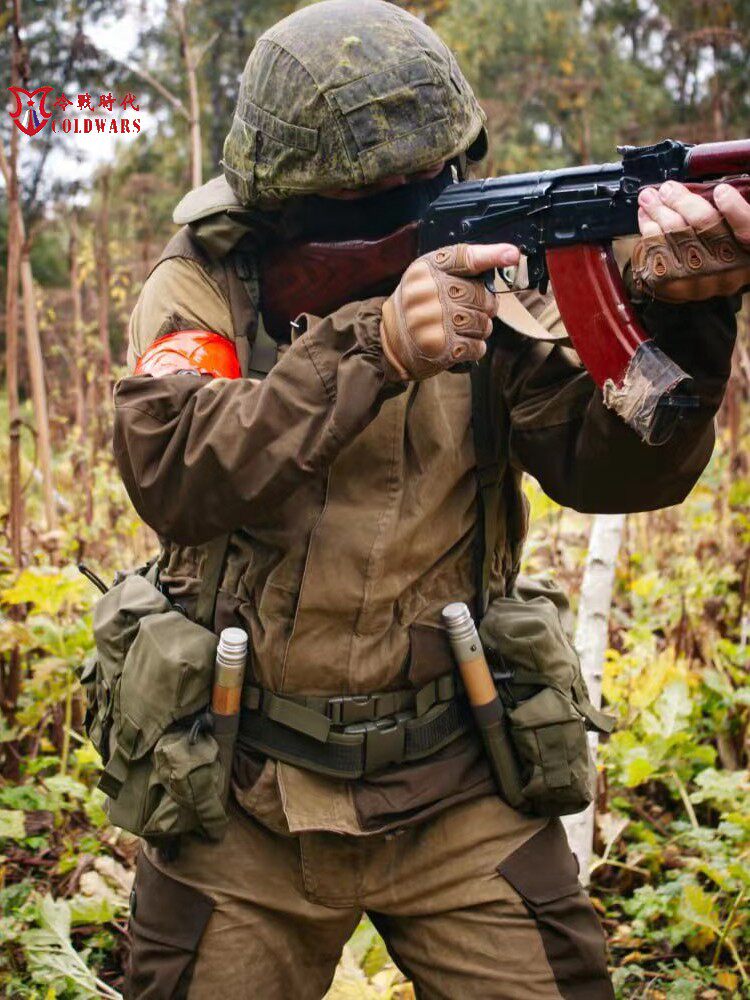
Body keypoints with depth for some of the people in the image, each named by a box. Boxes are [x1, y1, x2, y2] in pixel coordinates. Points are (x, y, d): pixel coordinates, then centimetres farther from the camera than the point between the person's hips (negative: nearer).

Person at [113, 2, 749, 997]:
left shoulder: (484, 277, -1)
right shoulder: (203, 288, -5)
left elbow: (613, 466, -12)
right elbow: (175, 475, -23)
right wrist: (373, 349, -34)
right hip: (245, 805, 0)